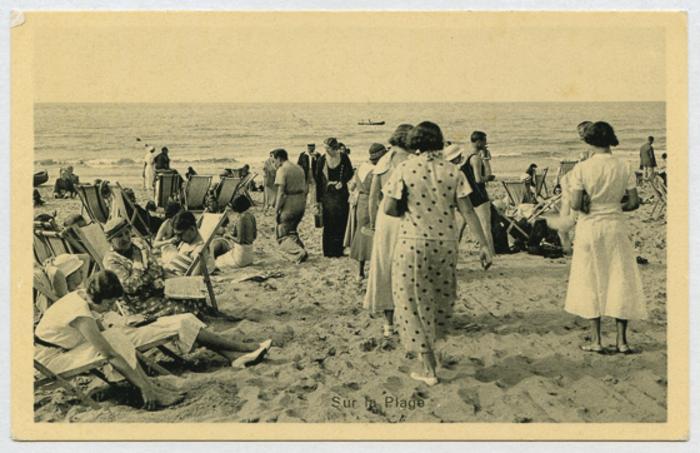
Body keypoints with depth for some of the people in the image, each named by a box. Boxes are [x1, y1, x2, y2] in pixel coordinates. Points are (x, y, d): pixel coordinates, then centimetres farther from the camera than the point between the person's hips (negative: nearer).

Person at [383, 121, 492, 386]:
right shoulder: (452, 172, -2)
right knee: (440, 298, 23)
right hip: (446, 244, 3)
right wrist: (484, 245, -2)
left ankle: (429, 370, 12)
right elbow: (467, 211, -4)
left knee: (416, 303, 9)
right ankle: (428, 349, 37)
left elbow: (389, 208, -10)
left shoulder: (404, 169, -8)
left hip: (413, 244, -2)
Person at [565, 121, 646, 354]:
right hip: (616, 226, 2)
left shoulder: (582, 168, -10)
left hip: (590, 227, -2)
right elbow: (634, 202, -2)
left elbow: (575, 204, -15)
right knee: (621, 279, 11)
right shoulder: (624, 167, -2)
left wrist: (589, 207, 6)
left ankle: (596, 340, 12)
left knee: (591, 282, 9)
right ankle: (622, 340, 13)